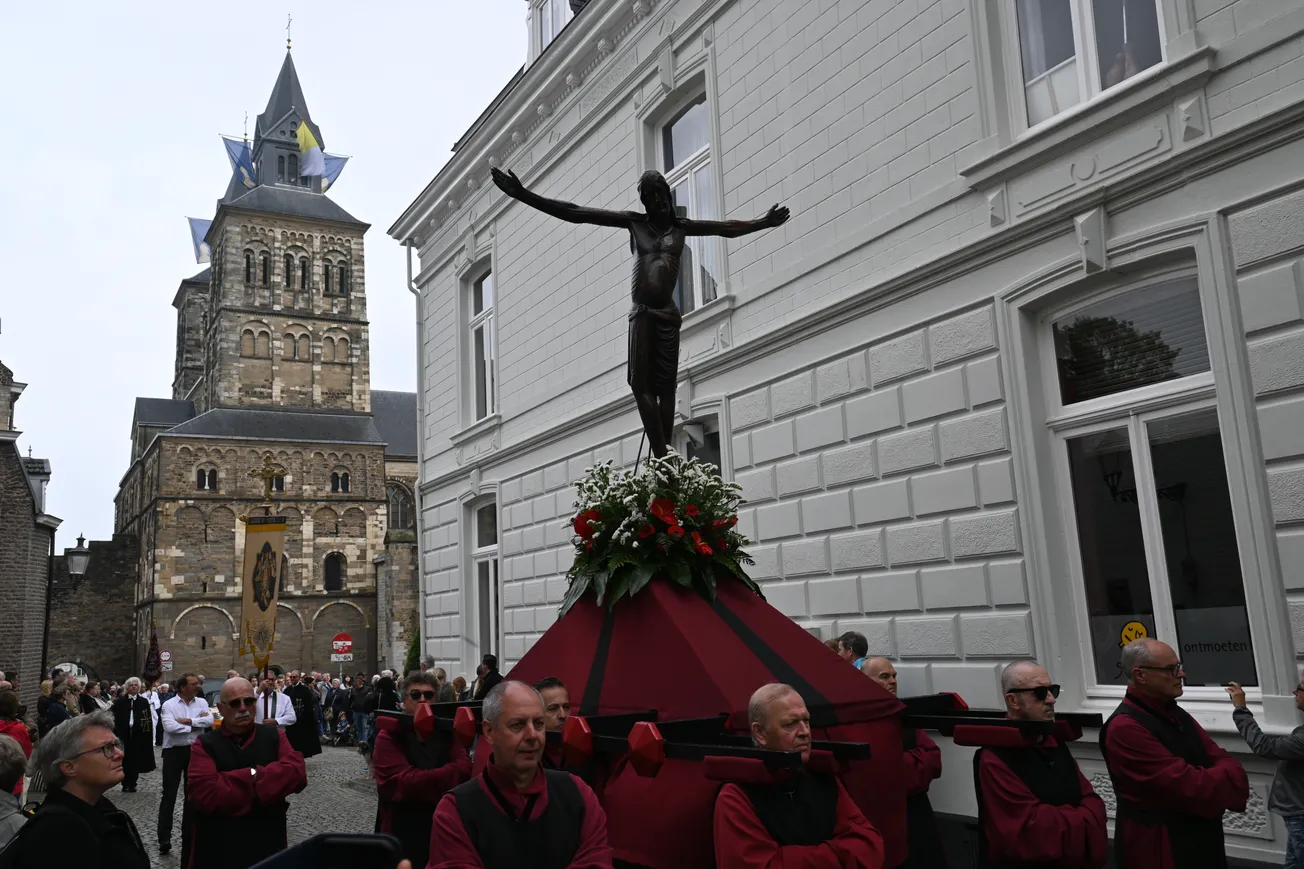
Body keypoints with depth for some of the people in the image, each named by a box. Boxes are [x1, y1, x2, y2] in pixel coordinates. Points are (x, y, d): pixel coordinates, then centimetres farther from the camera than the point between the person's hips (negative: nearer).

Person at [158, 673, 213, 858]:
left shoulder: (201, 702, 3)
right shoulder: (169, 705, -8)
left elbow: (210, 720, -10)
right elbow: (170, 726, -22)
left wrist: (188, 721, -17)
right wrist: (197, 723, -13)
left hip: (194, 751, 4)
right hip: (174, 751, -4)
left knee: (193, 793, 13)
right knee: (169, 794, -1)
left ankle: (188, 832, 26)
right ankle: (164, 837, 3)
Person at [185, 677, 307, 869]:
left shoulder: (274, 736, 2)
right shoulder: (205, 745, -4)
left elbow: (296, 773, -14)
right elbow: (205, 795, -19)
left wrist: (254, 776, -19)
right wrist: (257, 781, -15)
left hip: (269, 847, 2)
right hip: (217, 852, -2)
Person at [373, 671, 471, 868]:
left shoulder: (446, 732, 4)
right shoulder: (389, 736, -7)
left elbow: (464, 769, -12)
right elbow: (400, 784, -21)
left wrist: (419, 782, -26)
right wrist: (448, 775, -20)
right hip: (402, 834, -3)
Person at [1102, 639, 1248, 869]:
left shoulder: (1176, 714, 9)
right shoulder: (1125, 728, -23)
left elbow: (1222, 761, 4)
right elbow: (1188, 787, -24)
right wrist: (1229, 781, -8)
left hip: (1202, 843, 8)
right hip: (1159, 850, -8)